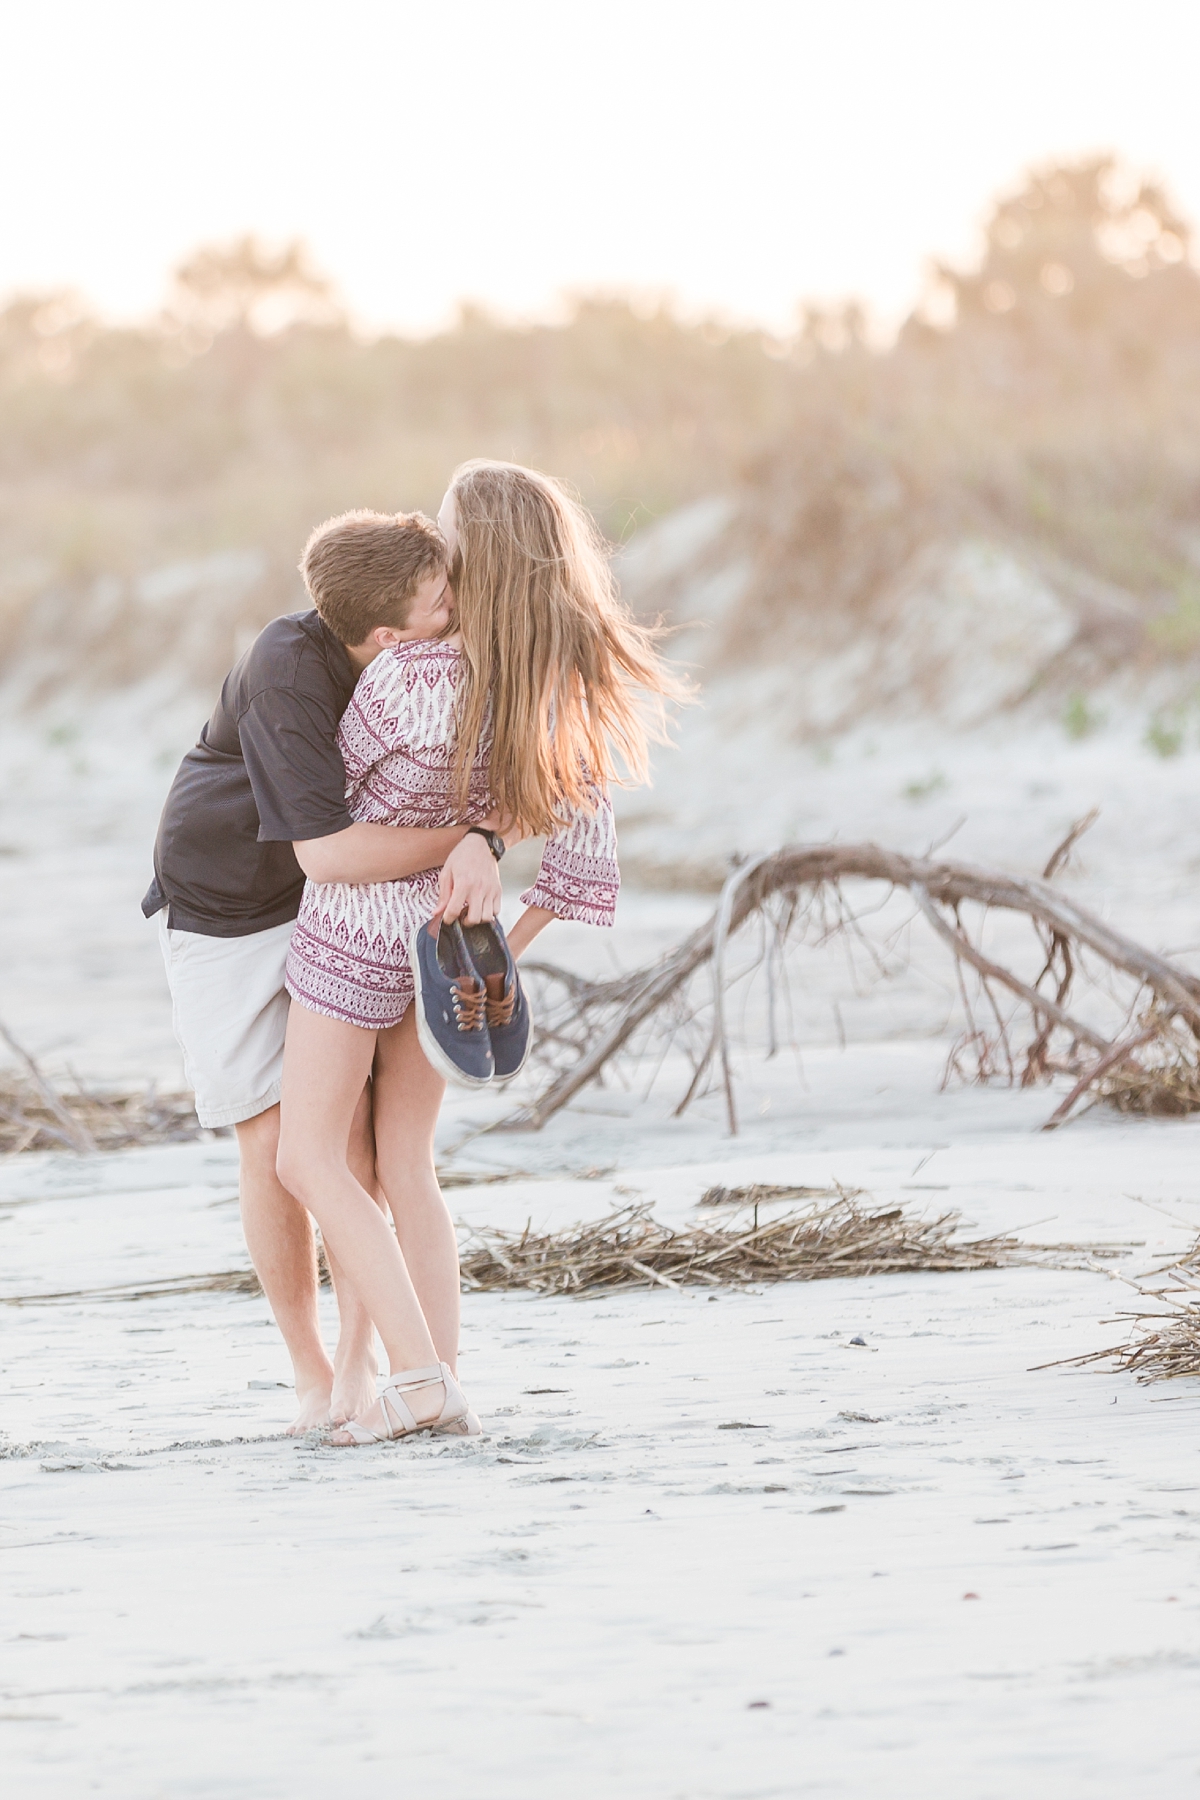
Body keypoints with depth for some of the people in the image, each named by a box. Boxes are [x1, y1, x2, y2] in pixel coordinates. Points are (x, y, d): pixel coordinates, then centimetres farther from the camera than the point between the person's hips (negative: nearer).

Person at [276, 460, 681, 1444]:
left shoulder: (409, 676, -28)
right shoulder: (561, 688, -10)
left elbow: (339, 782, -7)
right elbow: (586, 846, -6)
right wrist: (505, 951, 4)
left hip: (360, 927, -6)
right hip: (449, 927, 6)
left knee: (309, 1160, 1)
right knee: (405, 1168, 13)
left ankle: (419, 1375, -12)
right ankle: (445, 1391, 5)